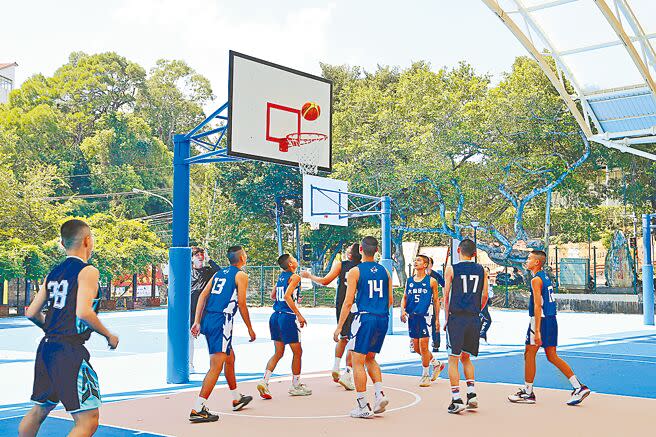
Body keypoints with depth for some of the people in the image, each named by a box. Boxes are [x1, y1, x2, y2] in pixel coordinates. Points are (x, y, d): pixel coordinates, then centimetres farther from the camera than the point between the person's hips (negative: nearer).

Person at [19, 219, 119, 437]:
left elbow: (32, 313, 14)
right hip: (70, 353, -9)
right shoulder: (88, 271, -9)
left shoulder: (53, 273, 13)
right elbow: (83, 312, -21)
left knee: (40, 409, 27)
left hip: (47, 348, 9)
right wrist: (109, 336, -7)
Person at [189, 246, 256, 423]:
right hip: (221, 322, -8)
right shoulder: (241, 275, -1)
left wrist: (197, 322, 7)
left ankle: (236, 398, 38)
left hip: (207, 320, 9)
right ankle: (197, 409, -15)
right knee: (216, 366, -9)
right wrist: (250, 329, 4)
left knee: (230, 358, 24)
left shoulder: (219, 273, 19)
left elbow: (203, 295, 10)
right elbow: (241, 304, -6)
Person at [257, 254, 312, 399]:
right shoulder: (295, 277, -10)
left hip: (276, 316, 8)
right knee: (297, 352, 8)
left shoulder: (281, 276, 13)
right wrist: (299, 315, -20)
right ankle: (296, 386, 16)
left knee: (278, 352, 14)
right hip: (288, 317, -8)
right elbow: (287, 296, -22)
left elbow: (273, 296, 23)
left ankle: (264, 381, 1)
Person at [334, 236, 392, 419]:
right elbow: (390, 300, 12)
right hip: (382, 319, 6)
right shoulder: (385, 271, 9)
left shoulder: (355, 272, -6)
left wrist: (339, 327, -4)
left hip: (365, 318, -6)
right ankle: (380, 394, 7)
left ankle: (363, 407, 2)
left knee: (357, 362, 3)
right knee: (370, 359, 22)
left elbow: (348, 302, -9)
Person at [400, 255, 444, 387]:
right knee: (416, 347, 9)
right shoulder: (409, 281, 11)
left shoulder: (431, 281, -1)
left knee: (423, 347, -7)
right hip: (412, 316, 5)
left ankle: (425, 375, 8)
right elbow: (404, 298, 15)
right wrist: (402, 310, -4)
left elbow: (436, 300, 3)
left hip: (425, 316, -5)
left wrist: (437, 319, 2)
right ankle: (436, 364, 32)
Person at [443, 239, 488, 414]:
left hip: (456, 317, -4)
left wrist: (447, 319, 6)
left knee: (453, 359, 1)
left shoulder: (451, 269, -2)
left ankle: (456, 399, -5)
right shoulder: (481, 270, 8)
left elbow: (446, 297, -2)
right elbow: (485, 296, 9)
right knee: (466, 357, 19)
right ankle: (472, 394, 13)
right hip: (474, 319, 4)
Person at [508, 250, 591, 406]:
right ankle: (579, 387, 6)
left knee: (529, 354, 2)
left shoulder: (536, 280, -13)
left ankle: (527, 393, 8)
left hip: (541, 320, -9)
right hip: (551, 319, 9)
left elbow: (537, 306, -20)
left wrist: (537, 331, -23)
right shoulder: (546, 278, 17)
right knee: (552, 356, 11)